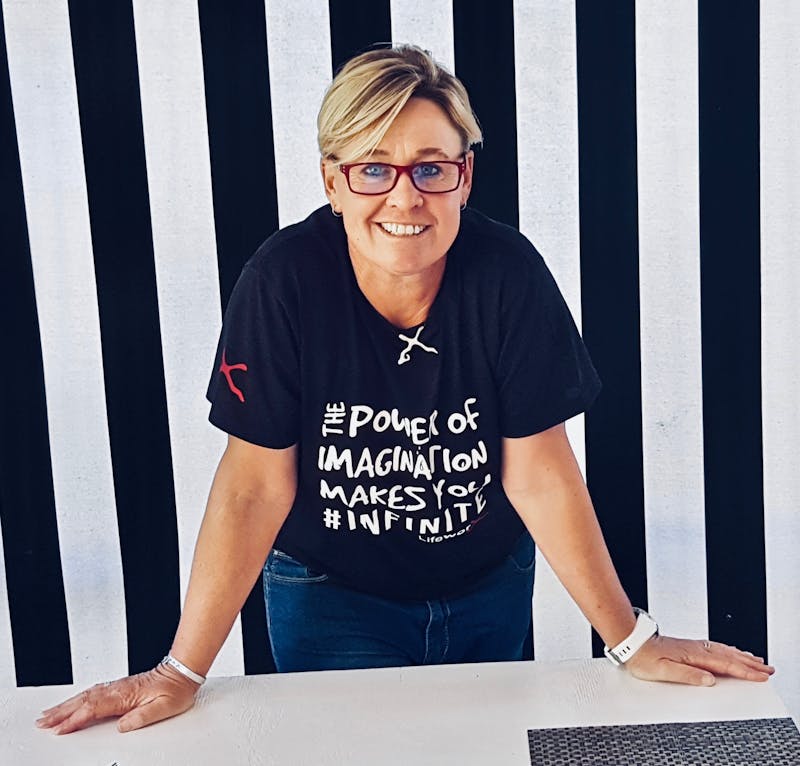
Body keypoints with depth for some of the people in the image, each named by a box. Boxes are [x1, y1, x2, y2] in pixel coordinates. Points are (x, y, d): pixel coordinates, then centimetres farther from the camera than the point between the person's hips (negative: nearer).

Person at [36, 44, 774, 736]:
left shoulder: (508, 274, -21)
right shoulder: (284, 281, -22)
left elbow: (539, 472, -15)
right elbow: (257, 481, -19)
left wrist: (631, 639, -14)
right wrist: (181, 672, -19)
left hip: (488, 586, 2)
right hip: (329, 594, -1)